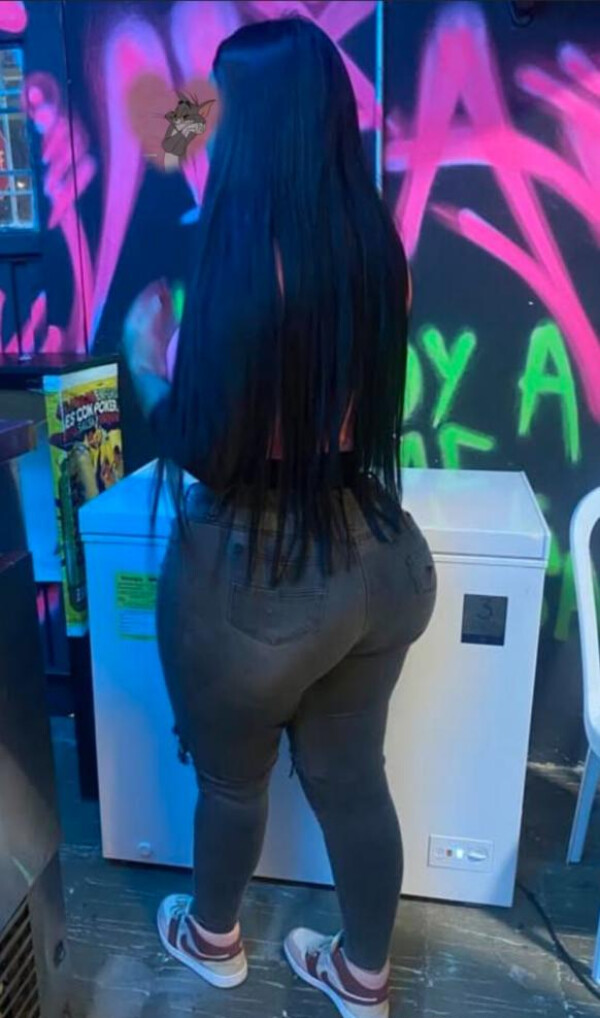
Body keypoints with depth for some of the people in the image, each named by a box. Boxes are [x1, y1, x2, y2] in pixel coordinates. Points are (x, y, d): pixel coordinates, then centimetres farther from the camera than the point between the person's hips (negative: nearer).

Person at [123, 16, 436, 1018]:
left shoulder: (246, 260, -21)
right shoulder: (372, 242, 1)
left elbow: (207, 452, -18)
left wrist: (148, 366, 0)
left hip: (256, 579, -6)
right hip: (372, 559, 6)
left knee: (231, 780, 22)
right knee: (351, 776, 23)